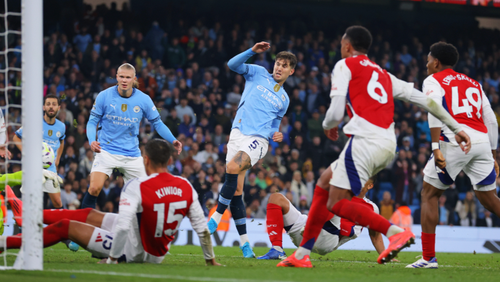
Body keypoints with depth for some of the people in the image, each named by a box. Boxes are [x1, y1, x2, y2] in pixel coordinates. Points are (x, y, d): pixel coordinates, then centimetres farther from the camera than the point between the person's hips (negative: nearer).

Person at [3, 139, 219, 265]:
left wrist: (112, 258, -18)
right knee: (89, 215, 22)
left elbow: (123, 226, -29)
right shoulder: (186, 187, -7)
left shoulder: (137, 187, -25)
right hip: (157, 254, 7)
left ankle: (6, 242, 18)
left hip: (133, 251, -7)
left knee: (64, 227, 5)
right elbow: (201, 227, -2)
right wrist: (210, 259, 10)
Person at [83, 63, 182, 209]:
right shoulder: (104, 96, -7)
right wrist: (92, 140, -19)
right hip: (106, 151, -2)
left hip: (132, 155, 2)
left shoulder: (144, 100, -3)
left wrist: (173, 140, -7)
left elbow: (157, 123, 7)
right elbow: (92, 122, 0)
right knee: (94, 188, -19)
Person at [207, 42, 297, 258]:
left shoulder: (284, 99, 20)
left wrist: (276, 135, 5)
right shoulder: (258, 74, 15)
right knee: (236, 190, -6)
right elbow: (233, 65, 2)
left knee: (232, 169, -30)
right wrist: (252, 51, -10)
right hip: (239, 134, 1)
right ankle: (244, 243, -1)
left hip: (258, 139, -1)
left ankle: (216, 217, -21)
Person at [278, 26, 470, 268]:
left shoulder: (345, 65, 7)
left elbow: (336, 113, -3)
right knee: (325, 181, 19)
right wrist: (457, 128, 25)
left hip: (366, 140, -8)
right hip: (388, 145, 8)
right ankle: (302, 255, 20)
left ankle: (396, 232, -25)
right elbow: (424, 100, 22)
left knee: (336, 204, -7)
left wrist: (329, 126, 21)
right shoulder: (383, 74, 26)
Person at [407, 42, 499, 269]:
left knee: (429, 194, 8)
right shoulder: (473, 84, 26)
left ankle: (428, 257, 3)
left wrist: (436, 147, -18)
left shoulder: (433, 81, 10)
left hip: (455, 141, -5)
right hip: (482, 141, 5)